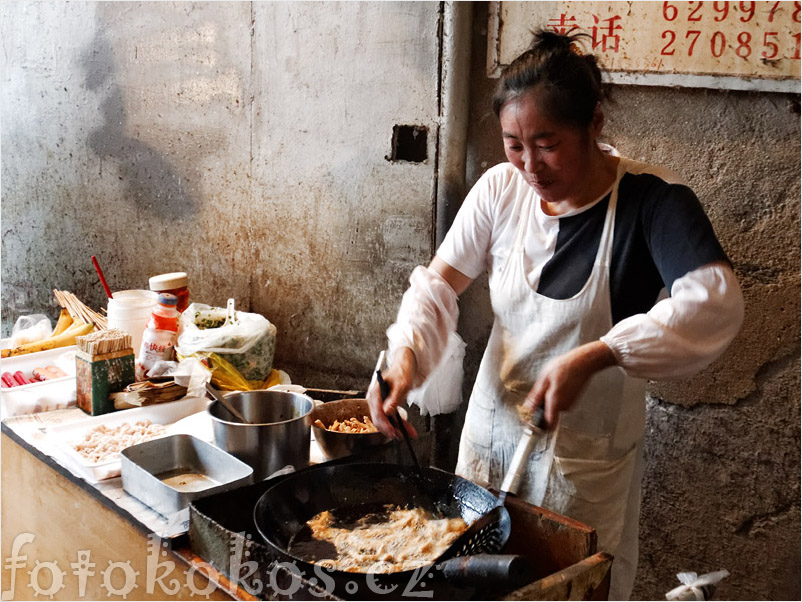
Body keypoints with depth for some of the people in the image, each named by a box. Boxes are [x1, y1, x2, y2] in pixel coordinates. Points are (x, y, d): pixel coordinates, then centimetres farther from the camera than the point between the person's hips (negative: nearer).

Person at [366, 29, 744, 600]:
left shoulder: (652, 199, -18)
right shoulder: (501, 189, -5)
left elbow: (715, 302, -33)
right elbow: (440, 282, -2)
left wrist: (593, 357, -41)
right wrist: (405, 354, -20)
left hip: (588, 457, -4)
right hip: (492, 428, 4)